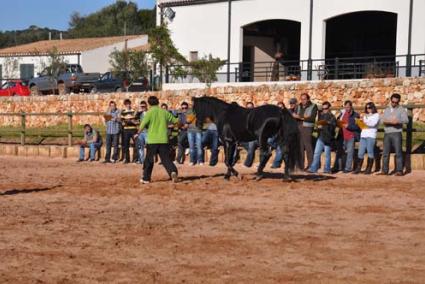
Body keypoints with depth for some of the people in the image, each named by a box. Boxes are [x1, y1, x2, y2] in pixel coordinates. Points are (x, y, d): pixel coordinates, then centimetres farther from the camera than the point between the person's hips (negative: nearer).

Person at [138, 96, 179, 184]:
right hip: (164, 140, 2)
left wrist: (138, 133, 8)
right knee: (166, 158, 4)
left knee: (149, 159, 10)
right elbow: (175, 120, 14)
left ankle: (146, 178, 18)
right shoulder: (164, 112, 6)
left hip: (152, 140, -2)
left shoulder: (149, 112, -5)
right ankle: (173, 171, -21)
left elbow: (142, 125, -9)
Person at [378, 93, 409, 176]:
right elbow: (382, 120, 4)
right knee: (385, 153, 3)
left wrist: (397, 121, -27)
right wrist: (391, 121, -16)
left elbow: (406, 120, -10)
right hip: (387, 134, 4)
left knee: (398, 153, -6)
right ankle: (385, 170, 6)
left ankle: (399, 171, -6)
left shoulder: (401, 110, 5)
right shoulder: (386, 110, 18)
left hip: (397, 133, -4)